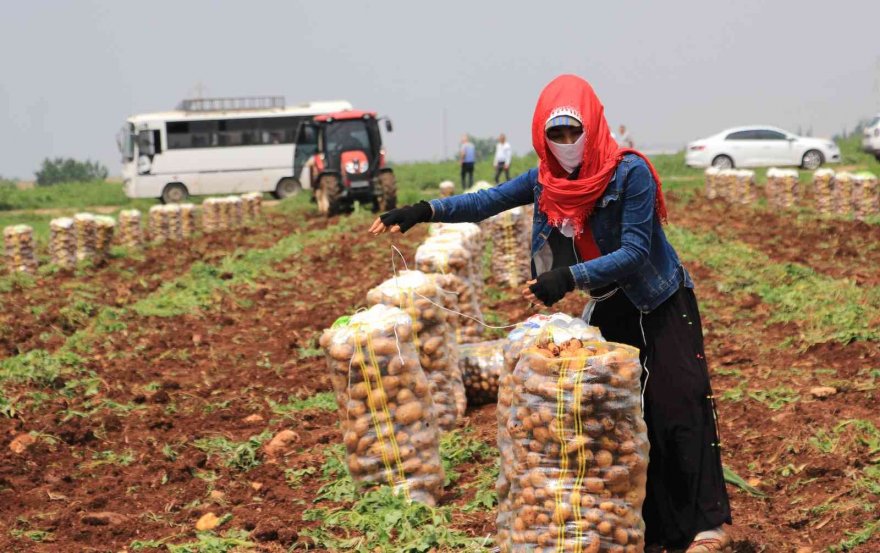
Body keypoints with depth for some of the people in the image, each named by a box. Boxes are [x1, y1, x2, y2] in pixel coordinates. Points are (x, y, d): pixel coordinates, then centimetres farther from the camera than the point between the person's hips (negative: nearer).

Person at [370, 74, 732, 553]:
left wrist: (571, 276, -37)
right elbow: (488, 201, -5)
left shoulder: (630, 173, -22)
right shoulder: (546, 180, -4)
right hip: (609, 311, 6)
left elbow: (635, 252, -26)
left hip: (661, 304, -6)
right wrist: (425, 211, -19)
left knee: (678, 407, -11)